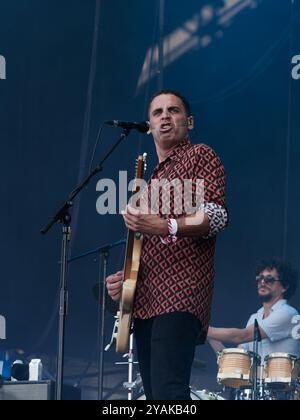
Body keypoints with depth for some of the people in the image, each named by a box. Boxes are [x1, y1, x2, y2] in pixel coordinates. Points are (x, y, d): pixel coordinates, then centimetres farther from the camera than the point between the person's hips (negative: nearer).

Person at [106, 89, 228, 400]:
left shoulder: (200, 156, 4)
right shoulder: (154, 177, 29)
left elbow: (216, 216, -12)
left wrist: (165, 227, -29)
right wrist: (125, 278, 15)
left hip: (180, 296, -9)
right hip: (144, 300, 9)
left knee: (168, 393, -25)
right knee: (154, 395, 5)